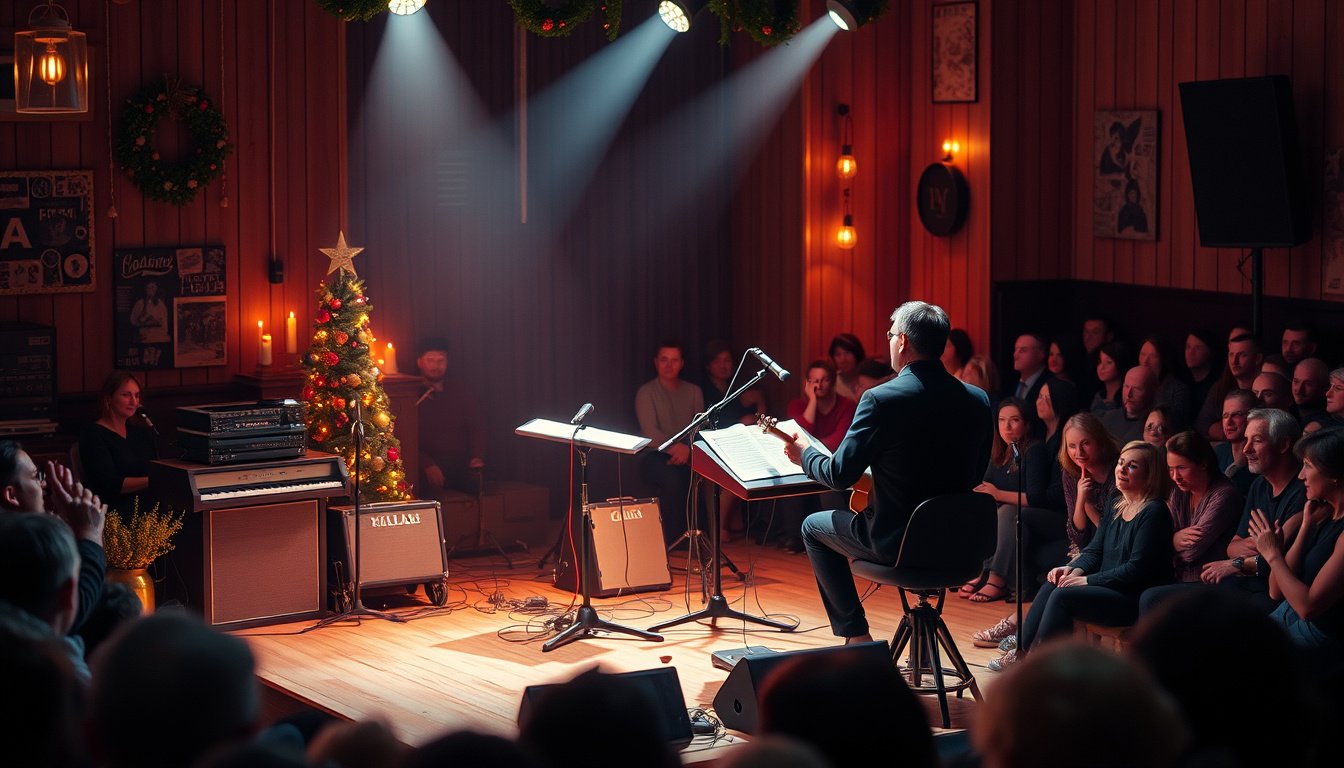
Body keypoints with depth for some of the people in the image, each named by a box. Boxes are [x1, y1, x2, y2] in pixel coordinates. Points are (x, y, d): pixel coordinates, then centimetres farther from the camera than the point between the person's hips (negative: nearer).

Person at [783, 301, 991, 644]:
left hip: (899, 542, -6)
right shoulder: (977, 400, -2)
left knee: (814, 527, 22)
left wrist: (805, 454, 9)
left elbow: (839, 475, -12)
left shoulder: (882, 399, -18)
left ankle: (856, 636, 21)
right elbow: (976, 474, 11)